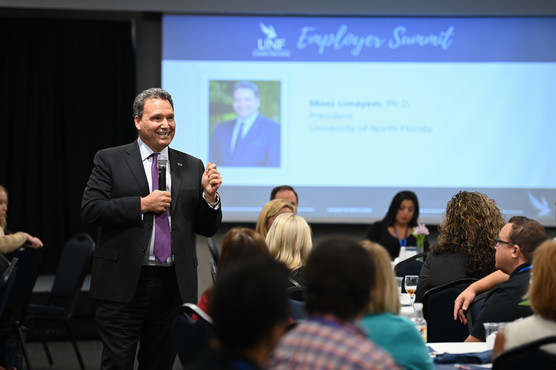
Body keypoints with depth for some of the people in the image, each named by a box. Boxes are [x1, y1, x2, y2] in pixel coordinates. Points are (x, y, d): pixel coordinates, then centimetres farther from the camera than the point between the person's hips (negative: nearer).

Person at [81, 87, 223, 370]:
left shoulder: (192, 167, 12)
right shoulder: (109, 160, 3)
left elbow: (208, 229, 11)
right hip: (123, 284, -3)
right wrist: (142, 205, -13)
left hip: (174, 284, 3)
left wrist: (209, 196, -8)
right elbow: (89, 210, -8)